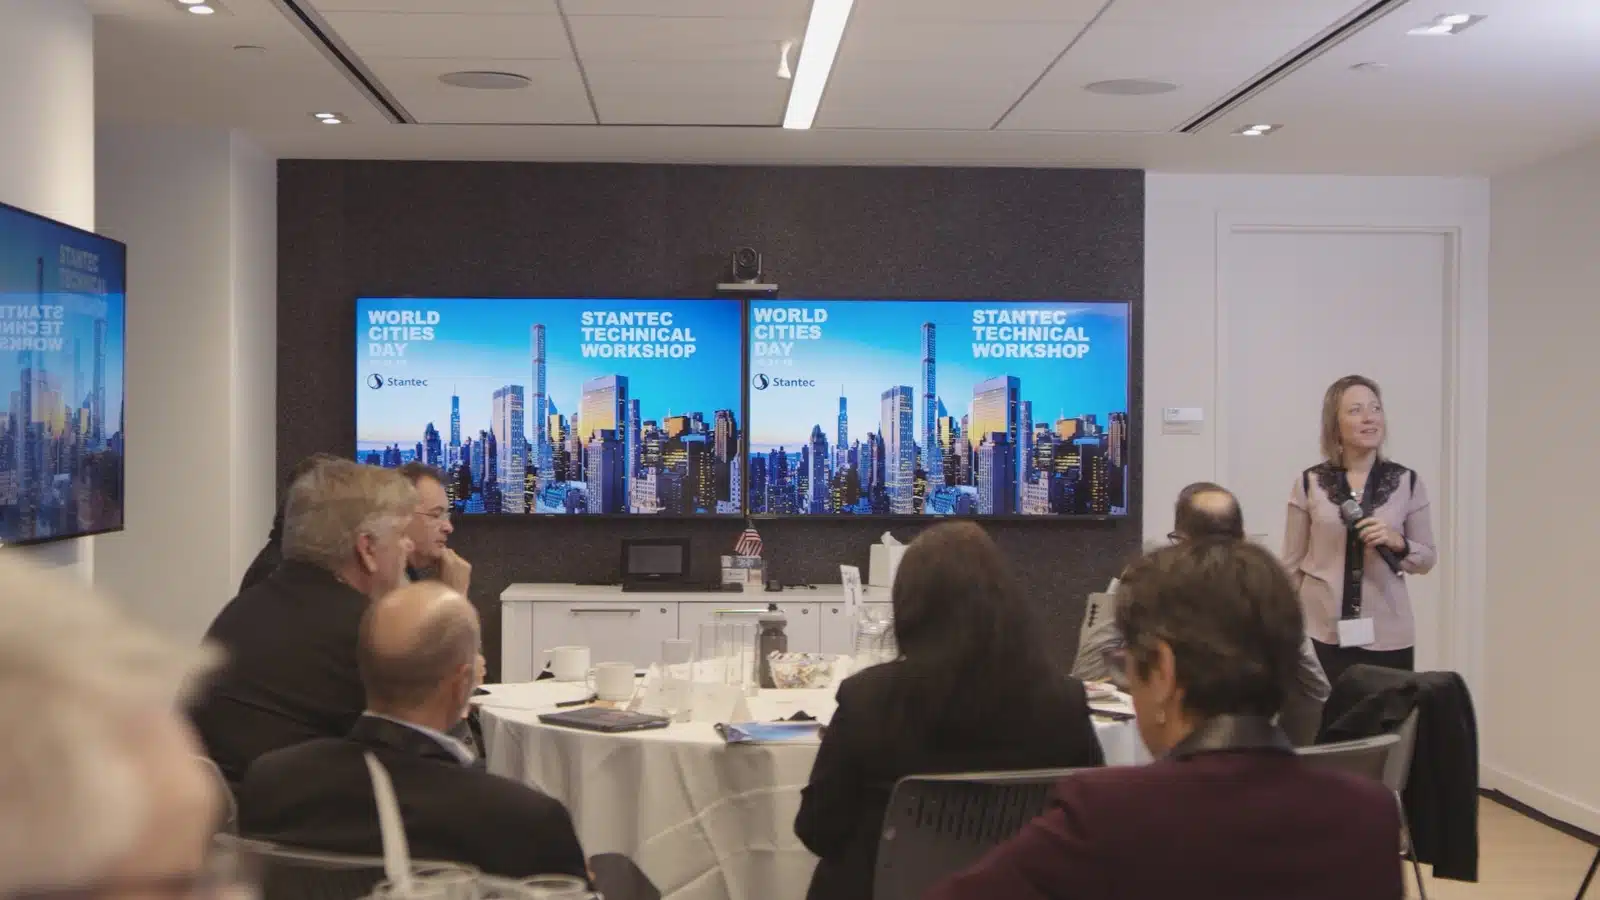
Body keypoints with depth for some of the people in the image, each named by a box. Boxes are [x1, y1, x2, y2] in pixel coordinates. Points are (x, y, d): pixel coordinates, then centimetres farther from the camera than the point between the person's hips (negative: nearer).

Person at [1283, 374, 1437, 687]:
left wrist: (1398, 543, -11)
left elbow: (1427, 559, 9)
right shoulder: (1309, 484, 1)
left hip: (1387, 635, 1)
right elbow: (1292, 565, 7)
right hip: (1322, 633, 0)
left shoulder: (1407, 483, 2)